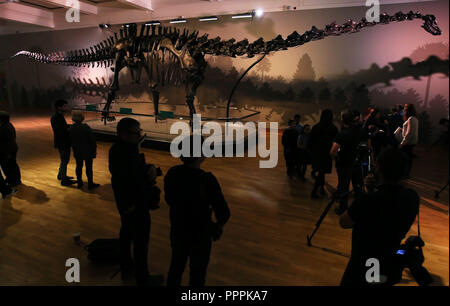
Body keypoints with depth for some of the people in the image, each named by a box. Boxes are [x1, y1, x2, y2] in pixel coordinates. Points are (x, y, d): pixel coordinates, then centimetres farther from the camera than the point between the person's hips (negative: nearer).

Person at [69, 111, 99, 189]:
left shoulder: (70, 129, -3)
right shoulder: (86, 127, -16)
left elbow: (70, 142, 6)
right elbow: (92, 140, -14)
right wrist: (94, 151, -5)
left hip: (77, 152, 4)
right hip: (87, 152, -4)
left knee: (79, 166, 17)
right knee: (89, 167, 4)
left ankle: (79, 183, 25)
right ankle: (90, 184, 11)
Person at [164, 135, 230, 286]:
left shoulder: (172, 173, -11)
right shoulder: (207, 179, -27)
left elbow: (169, 199, 5)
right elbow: (223, 211, -23)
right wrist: (219, 226, -1)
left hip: (177, 231, 5)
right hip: (200, 235, -5)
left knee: (176, 265, 27)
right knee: (197, 273, 17)